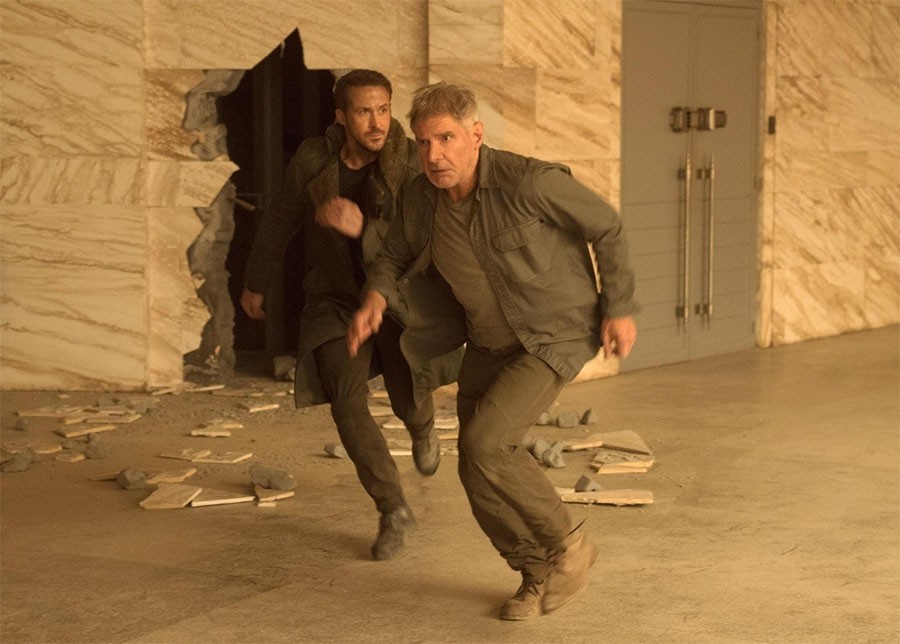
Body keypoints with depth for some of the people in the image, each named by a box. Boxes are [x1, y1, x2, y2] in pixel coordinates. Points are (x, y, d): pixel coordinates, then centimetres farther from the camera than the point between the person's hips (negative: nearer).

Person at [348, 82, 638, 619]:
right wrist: (376, 299, -11)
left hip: (553, 337, -7)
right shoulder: (422, 198, -8)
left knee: (486, 443, -23)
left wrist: (619, 308, -10)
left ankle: (569, 545, -2)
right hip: (488, 345, 7)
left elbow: (607, 227, -12)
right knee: (480, 474, 4)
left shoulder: (528, 182, -25)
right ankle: (540, 574, 25)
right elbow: (397, 256, 10)